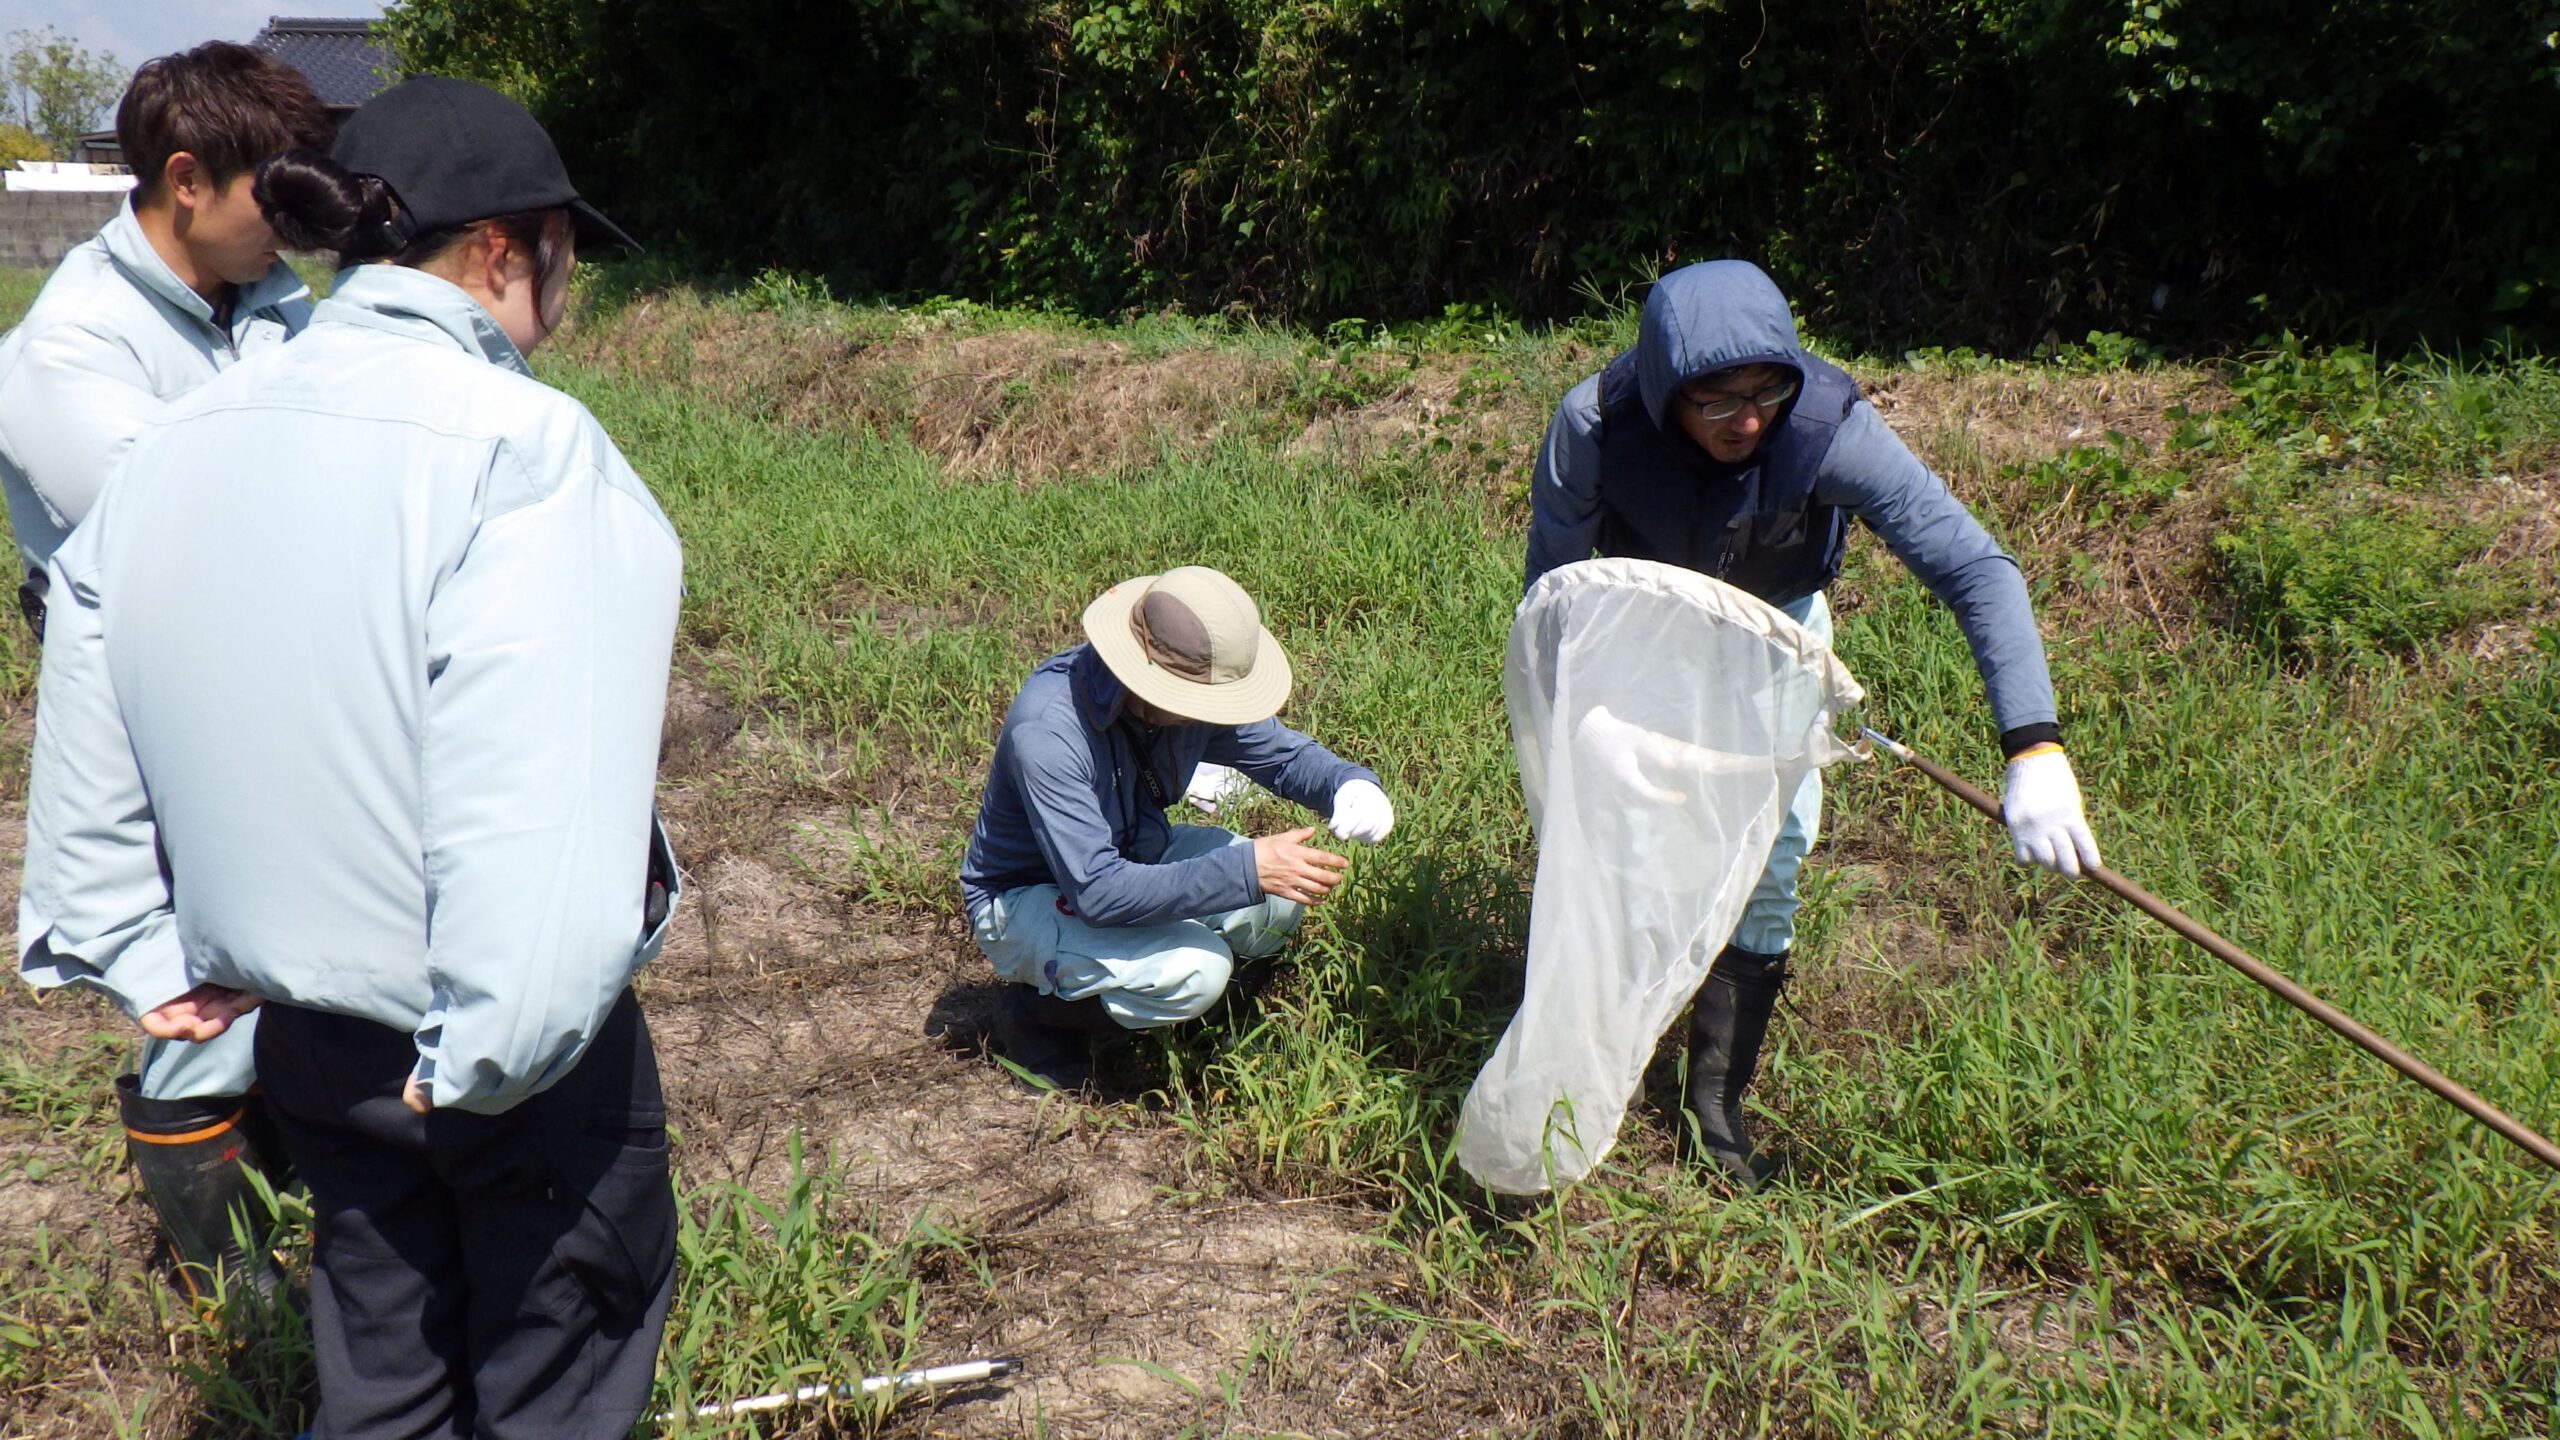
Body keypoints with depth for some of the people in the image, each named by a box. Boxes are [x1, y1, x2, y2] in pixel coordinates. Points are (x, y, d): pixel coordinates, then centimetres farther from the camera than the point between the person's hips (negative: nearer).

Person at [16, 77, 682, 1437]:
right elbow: (542, 806, -30)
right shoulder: (520, 450, -23)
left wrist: (146, 954, 11)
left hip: (306, 1034, 6)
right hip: (514, 1044, -6)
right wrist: (492, 1046, -22)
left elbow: (86, 753, 6)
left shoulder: (175, 447, 0)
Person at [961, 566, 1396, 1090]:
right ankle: (1037, 1012, -2)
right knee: (1195, 971, -29)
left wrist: (1350, 785, -24)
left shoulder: (1192, 690, -15)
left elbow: (1284, 755, 0)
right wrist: (1246, 871, -44)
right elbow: (1097, 894, -39)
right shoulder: (1048, 729, -36)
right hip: (1025, 898, -8)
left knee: (1279, 899, -11)